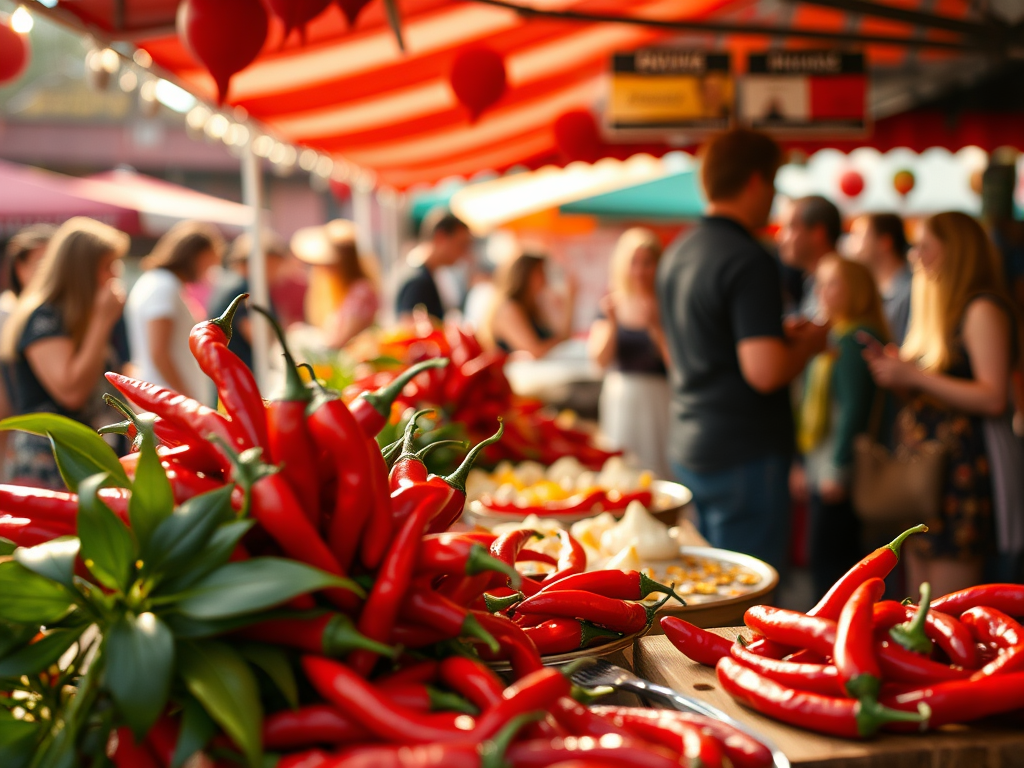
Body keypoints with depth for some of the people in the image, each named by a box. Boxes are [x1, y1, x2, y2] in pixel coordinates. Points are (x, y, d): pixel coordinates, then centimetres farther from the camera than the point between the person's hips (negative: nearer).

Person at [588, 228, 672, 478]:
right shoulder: (612, 304, 5)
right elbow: (600, 359, -3)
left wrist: (654, 326, -21)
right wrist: (612, 322, -16)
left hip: (657, 403, -3)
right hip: (619, 402, 3)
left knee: (660, 472, -4)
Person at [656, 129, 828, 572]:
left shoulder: (677, 253, 12)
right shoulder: (750, 261, -17)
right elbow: (765, 372, -26)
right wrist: (808, 344, -5)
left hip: (687, 448, 9)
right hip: (745, 453, -9)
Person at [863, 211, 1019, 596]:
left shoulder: (983, 309, -9)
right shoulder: (941, 309, 19)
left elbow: (994, 398, -19)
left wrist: (915, 377, -16)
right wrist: (895, 367, 7)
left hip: (959, 467, -9)